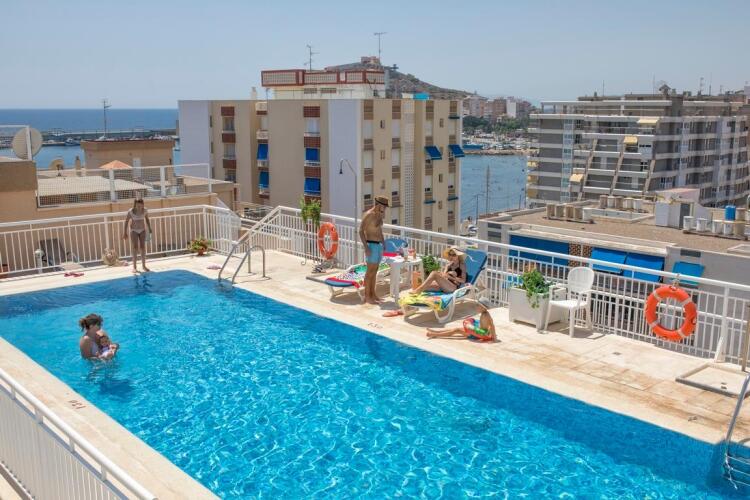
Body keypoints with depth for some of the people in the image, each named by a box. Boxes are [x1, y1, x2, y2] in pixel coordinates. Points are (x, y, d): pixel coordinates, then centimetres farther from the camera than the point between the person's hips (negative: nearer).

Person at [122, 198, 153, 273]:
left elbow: (147, 219, 6)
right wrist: (125, 233, -7)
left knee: (143, 247, 3)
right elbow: (126, 221, -8)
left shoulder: (145, 211, -12)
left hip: (142, 230, 2)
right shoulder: (131, 211, -19)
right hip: (134, 230, -2)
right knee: (135, 248, -6)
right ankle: (134, 267, 0)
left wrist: (149, 230, 7)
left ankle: (144, 266, 10)